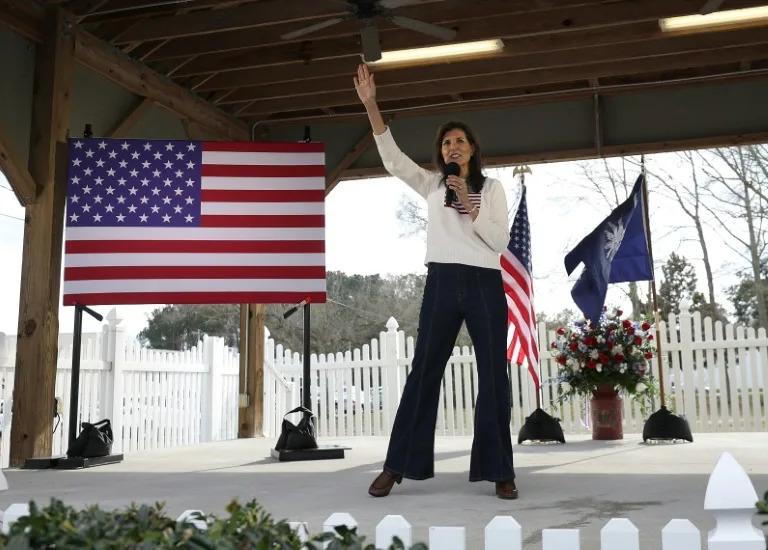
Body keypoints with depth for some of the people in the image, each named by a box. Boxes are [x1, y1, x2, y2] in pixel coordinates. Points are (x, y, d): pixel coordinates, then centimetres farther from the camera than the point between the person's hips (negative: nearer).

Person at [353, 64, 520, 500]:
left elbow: (500, 242, 0)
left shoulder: (492, 188, 10)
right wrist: (371, 105, -9)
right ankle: (397, 466, 5)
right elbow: (393, 159, 0)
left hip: (485, 285, 0)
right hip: (442, 284, 1)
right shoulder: (432, 185, 13)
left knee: (494, 375, 1)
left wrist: (470, 206, -11)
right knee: (424, 372, 0)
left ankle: (500, 471, 8)